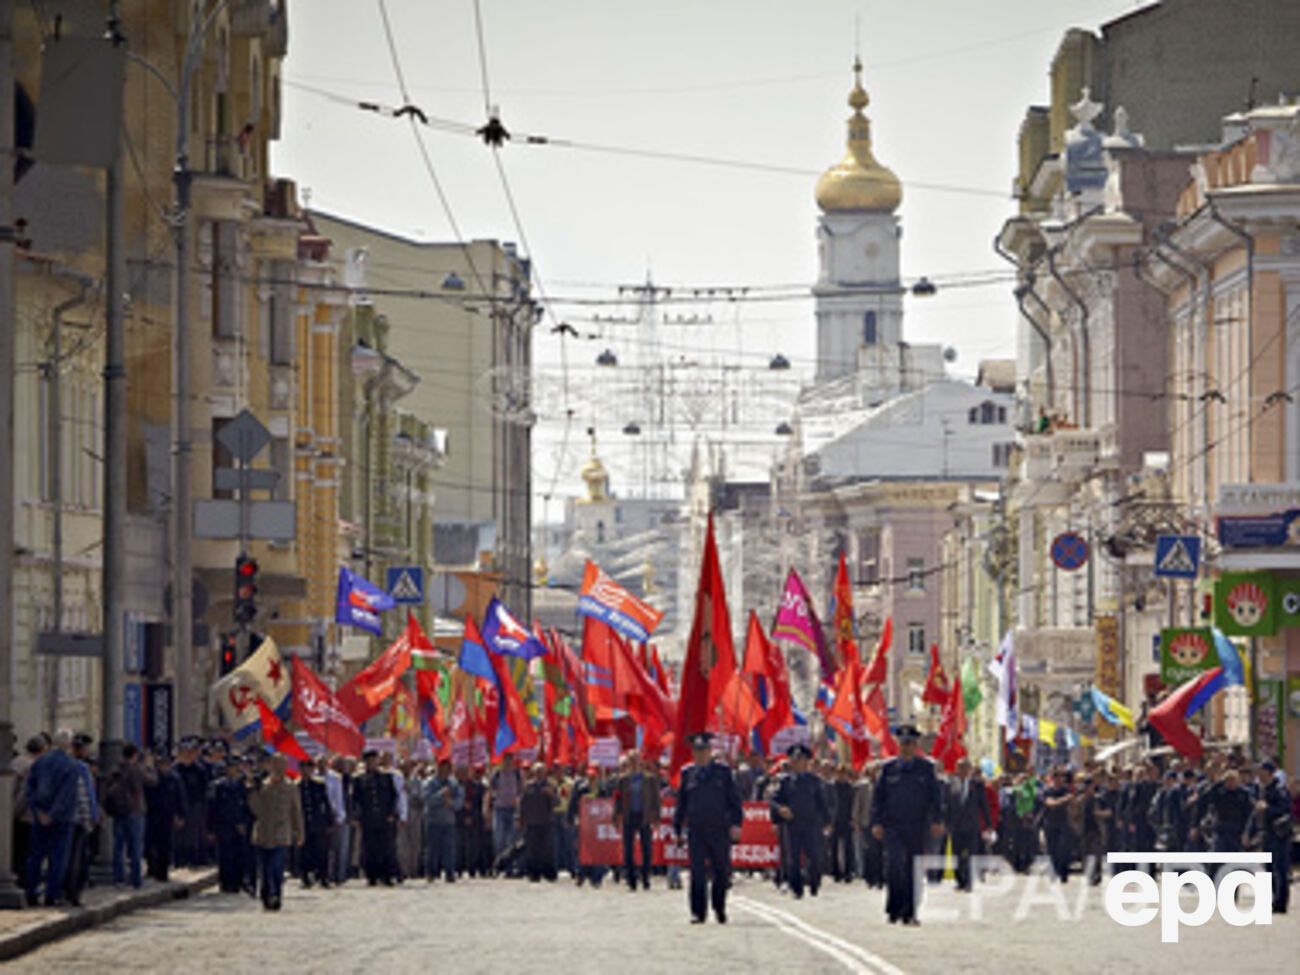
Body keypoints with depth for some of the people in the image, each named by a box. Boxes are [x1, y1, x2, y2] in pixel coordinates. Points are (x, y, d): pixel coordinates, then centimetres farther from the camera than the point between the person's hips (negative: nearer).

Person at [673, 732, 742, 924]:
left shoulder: (723, 771, 5)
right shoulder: (687, 773, 9)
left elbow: (734, 799, 4)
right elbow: (681, 803, 13)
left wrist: (735, 823, -7)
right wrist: (677, 828, 8)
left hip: (719, 829, 0)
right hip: (696, 829, 0)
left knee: (721, 872, 5)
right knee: (698, 872, -6)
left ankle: (719, 908, 24)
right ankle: (698, 912, -3)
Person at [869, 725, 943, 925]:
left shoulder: (926, 768, 6)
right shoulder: (888, 768, 6)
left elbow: (935, 796, 5)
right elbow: (878, 796, 7)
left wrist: (937, 821, -5)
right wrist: (876, 822, -1)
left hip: (917, 826, 1)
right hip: (893, 825, -1)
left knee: (914, 870, 3)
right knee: (893, 864, -16)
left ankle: (909, 914, 9)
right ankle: (894, 909, -7)